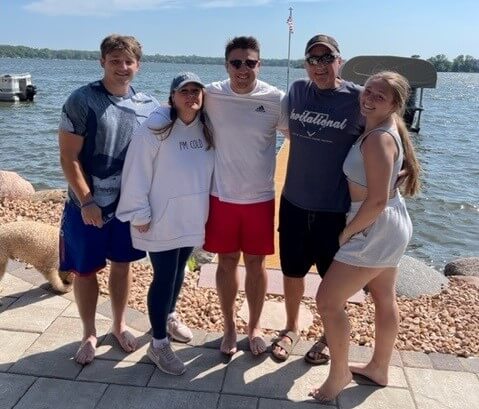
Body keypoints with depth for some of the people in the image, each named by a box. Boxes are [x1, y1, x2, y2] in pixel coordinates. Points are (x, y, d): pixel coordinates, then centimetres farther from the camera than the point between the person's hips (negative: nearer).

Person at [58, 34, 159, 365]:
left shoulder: (147, 105, 0)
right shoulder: (82, 100, -11)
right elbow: (68, 157, -12)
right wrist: (86, 202, -16)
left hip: (129, 203, 3)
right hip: (87, 205, -3)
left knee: (122, 264, 16)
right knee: (85, 271, 9)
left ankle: (119, 325, 36)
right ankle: (89, 334, 29)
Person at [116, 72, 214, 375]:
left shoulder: (206, 131, 3)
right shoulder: (154, 130, -16)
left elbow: (208, 171, 9)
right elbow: (137, 174, -15)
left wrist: (206, 210, 9)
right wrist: (140, 215, -15)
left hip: (192, 218, 6)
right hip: (162, 221, -6)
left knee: (179, 271, 20)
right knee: (164, 277, 1)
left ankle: (169, 316, 45)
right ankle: (159, 343, 16)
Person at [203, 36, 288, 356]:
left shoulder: (275, 99, -8)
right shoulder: (211, 95, -7)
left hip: (260, 197, 0)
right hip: (222, 196, 1)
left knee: (256, 262, 12)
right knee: (227, 261, 12)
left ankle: (255, 326, 33)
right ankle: (229, 326, 32)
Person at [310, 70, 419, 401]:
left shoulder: (378, 139, -25)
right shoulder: (384, 129, 5)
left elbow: (377, 201, -27)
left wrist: (347, 233, -15)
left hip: (375, 229, -10)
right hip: (389, 226, 10)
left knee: (328, 300, -1)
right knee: (385, 300, 21)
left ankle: (339, 373, 17)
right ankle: (379, 369, 39)